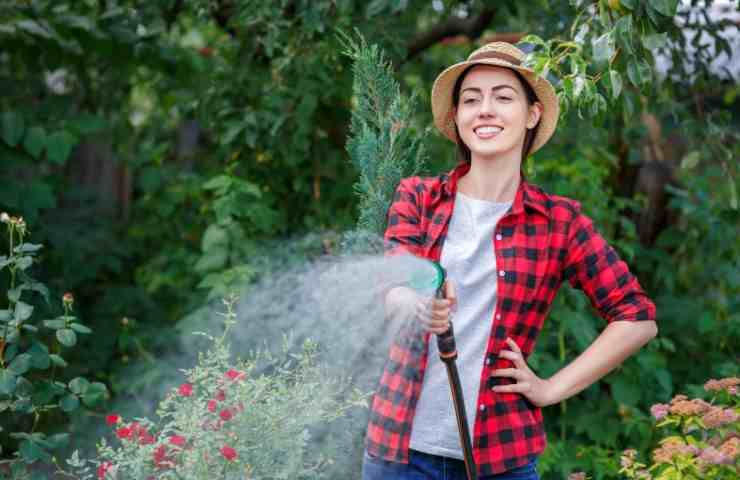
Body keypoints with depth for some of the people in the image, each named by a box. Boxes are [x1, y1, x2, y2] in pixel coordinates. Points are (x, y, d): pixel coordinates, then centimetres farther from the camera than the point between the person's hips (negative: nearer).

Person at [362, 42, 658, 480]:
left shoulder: (560, 220, 1)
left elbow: (638, 319, 2)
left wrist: (552, 389, -4)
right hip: (401, 445, 1)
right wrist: (419, 303, -35)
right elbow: (390, 287, -12)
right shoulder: (417, 197, 4)